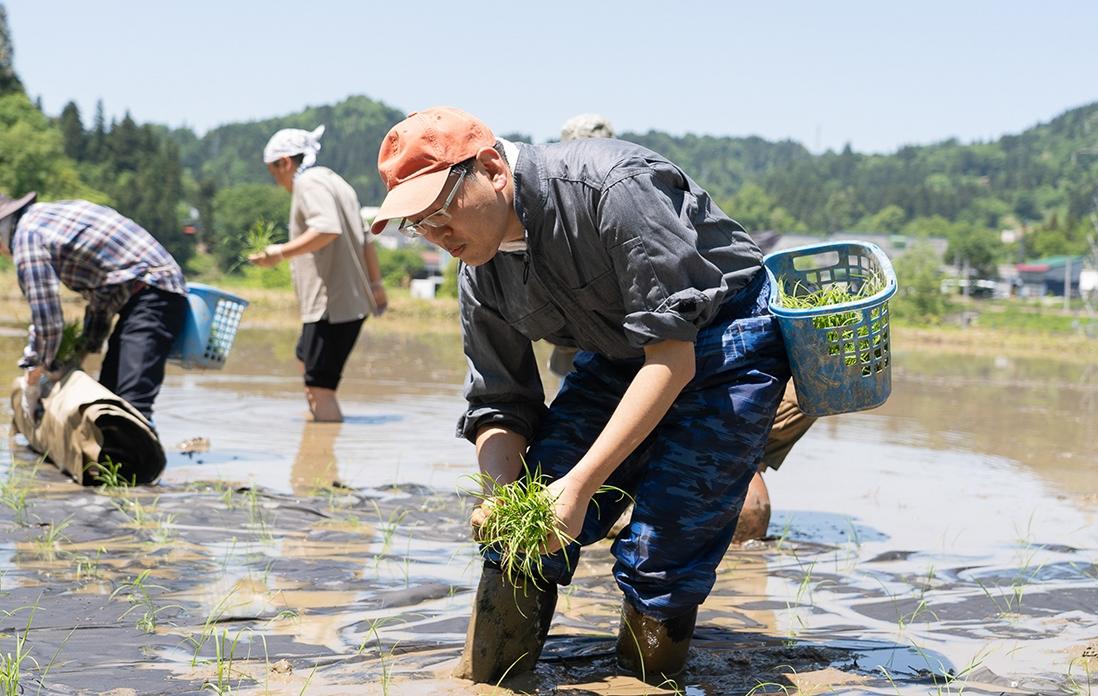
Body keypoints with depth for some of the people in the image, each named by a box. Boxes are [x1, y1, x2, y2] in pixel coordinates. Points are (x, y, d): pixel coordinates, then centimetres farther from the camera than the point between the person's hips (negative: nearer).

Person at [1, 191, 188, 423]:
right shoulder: (48, 212, 20)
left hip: (151, 294, -10)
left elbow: (47, 322, -12)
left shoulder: (27, 237, -8)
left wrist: (31, 381, 3)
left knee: (132, 401, -21)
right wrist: (81, 355, 22)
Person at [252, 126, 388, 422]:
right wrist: (376, 284, 29)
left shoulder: (309, 183, -10)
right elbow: (366, 239, 23)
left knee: (320, 386, -9)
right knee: (306, 361, 25)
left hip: (330, 304, -11)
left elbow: (327, 230, -28)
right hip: (353, 301, 11)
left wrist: (281, 252, -27)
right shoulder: (334, 180, 20)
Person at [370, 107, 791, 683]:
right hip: (618, 358, 7)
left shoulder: (613, 187, -31)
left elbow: (673, 352, -33)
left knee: (658, 556, -15)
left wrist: (581, 483, -37)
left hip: (724, 346, -7)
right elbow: (499, 403, 0)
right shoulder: (481, 276, -6)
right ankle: (480, 679, 10)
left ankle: (644, 676, 10)